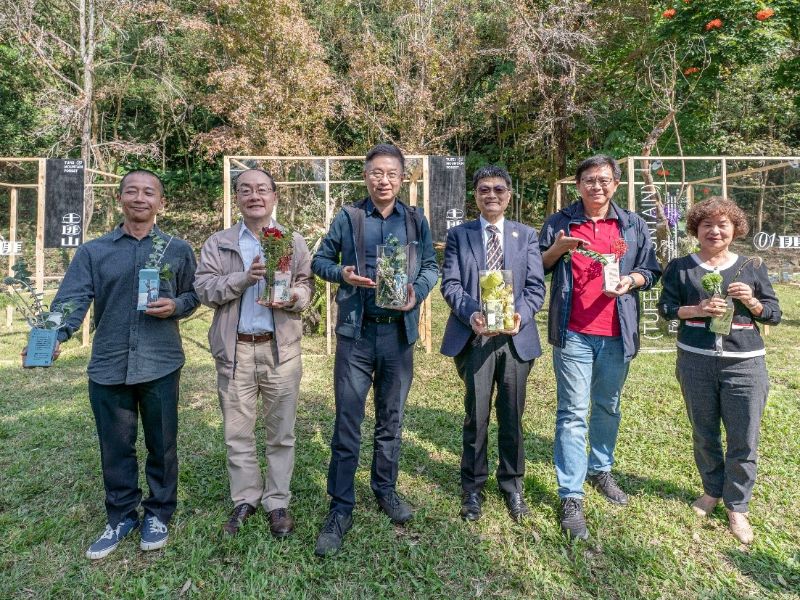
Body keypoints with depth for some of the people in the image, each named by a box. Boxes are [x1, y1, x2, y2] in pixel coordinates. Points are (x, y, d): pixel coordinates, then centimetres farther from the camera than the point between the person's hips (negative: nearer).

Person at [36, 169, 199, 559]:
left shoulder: (178, 250, 5)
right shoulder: (93, 252, 4)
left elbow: (194, 295, 9)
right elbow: (72, 298, -8)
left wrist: (176, 306, -13)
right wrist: (54, 335, -26)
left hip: (160, 365, -1)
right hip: (108, 365, 1)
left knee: (161, 445, 10)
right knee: (115, 448, 13)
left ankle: (158, 514, 29)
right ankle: (121, 518, 32)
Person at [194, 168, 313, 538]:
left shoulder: (294, 241, 10)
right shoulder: (218, 243, 8)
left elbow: (307, 284, 6)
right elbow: (204, 289, -1)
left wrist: (294, 297, -16)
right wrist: (244, 277, -14)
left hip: (281, 348, 0)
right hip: (235, 349, 1)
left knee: (281, 431, 7)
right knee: (237, 431, 9)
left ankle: (278, 502, 22)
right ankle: (245, 499, 26)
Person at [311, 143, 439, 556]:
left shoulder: (416, 221, 6)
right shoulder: (348, 218, 1)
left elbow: (431, 266, 9)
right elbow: (319, 260, 7)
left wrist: (417, 292, -11)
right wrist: (342, 274, -14)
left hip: (399, 332, 2)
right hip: (356, 332, -2)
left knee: (391, 419, 15)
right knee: (347, 424, 1)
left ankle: (385, 489, 35)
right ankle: (341, 508, 15)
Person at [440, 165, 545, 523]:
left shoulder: (526, 235, 10)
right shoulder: (459, 235, 7)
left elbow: (536, 286, 3)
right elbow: (450, 284, -2)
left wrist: (520, 315, -16)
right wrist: (472, 314, -19)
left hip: (516, 336, 1)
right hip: (474, 337, -1)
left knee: (512, 416, 12)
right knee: (476, 416, 7)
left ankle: (512, 486, 29)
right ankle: (473, 488, 24)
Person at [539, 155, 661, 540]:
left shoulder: (633, 225, 9)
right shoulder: (559, 222, 4)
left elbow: (651, 271, 12)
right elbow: (538, 269, 6)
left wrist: (632, 280, -9)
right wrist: (556, 249, -13)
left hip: (616, 333, 3)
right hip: (573, 333, -3)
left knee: (608, 407, 17)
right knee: (573, 414, -2)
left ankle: (600, 470, 38)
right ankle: (570, 497, 5)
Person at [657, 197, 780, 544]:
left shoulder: (752, 267, 6)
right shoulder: (680, 267, 4)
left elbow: (774, 315, 8)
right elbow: (665, 308, 1)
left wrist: (751, 301, -12)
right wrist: (697, 309, -16)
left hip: (744, 364, 0)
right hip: (696, 361, 0)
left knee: (743, 441, 2)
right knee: (704, 434, 13)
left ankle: (737, 507, 20)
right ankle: (712, 490, 34)